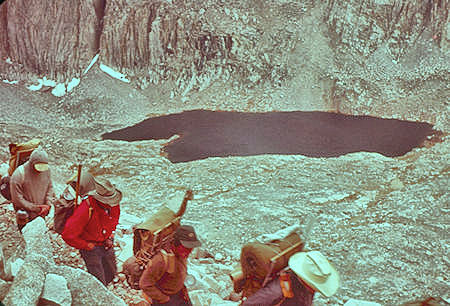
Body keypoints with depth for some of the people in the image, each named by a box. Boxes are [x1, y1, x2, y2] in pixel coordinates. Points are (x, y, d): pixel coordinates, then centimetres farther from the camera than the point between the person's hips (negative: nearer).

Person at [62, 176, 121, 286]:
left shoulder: (114, 205, -13)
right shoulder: (87, 208, -32)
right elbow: (68, 235, -31)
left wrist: (111, 236, 4)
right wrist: (87, 246, -20)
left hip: (106, 245, 6)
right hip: (90, 247, -6)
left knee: (111, 274, 19)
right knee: (99, 282, -3)